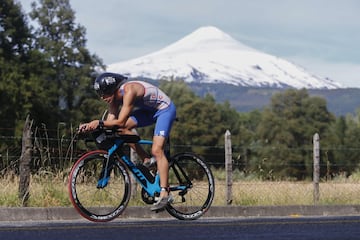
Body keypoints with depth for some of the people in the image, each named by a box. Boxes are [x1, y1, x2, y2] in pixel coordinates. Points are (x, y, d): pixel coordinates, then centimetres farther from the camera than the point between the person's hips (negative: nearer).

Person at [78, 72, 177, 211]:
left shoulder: (129, 91, -32)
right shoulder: (115, 97, -6)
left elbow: (120, 122, -36)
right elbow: (110, 122, -10)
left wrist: (99, 123, -36)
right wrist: (90, 125, -23)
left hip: (165, 109, -9)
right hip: (149, 110, 9)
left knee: (157, 150, -20)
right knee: (122, 129, -9)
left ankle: (165, 194, -22)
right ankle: (147, 160, 2)